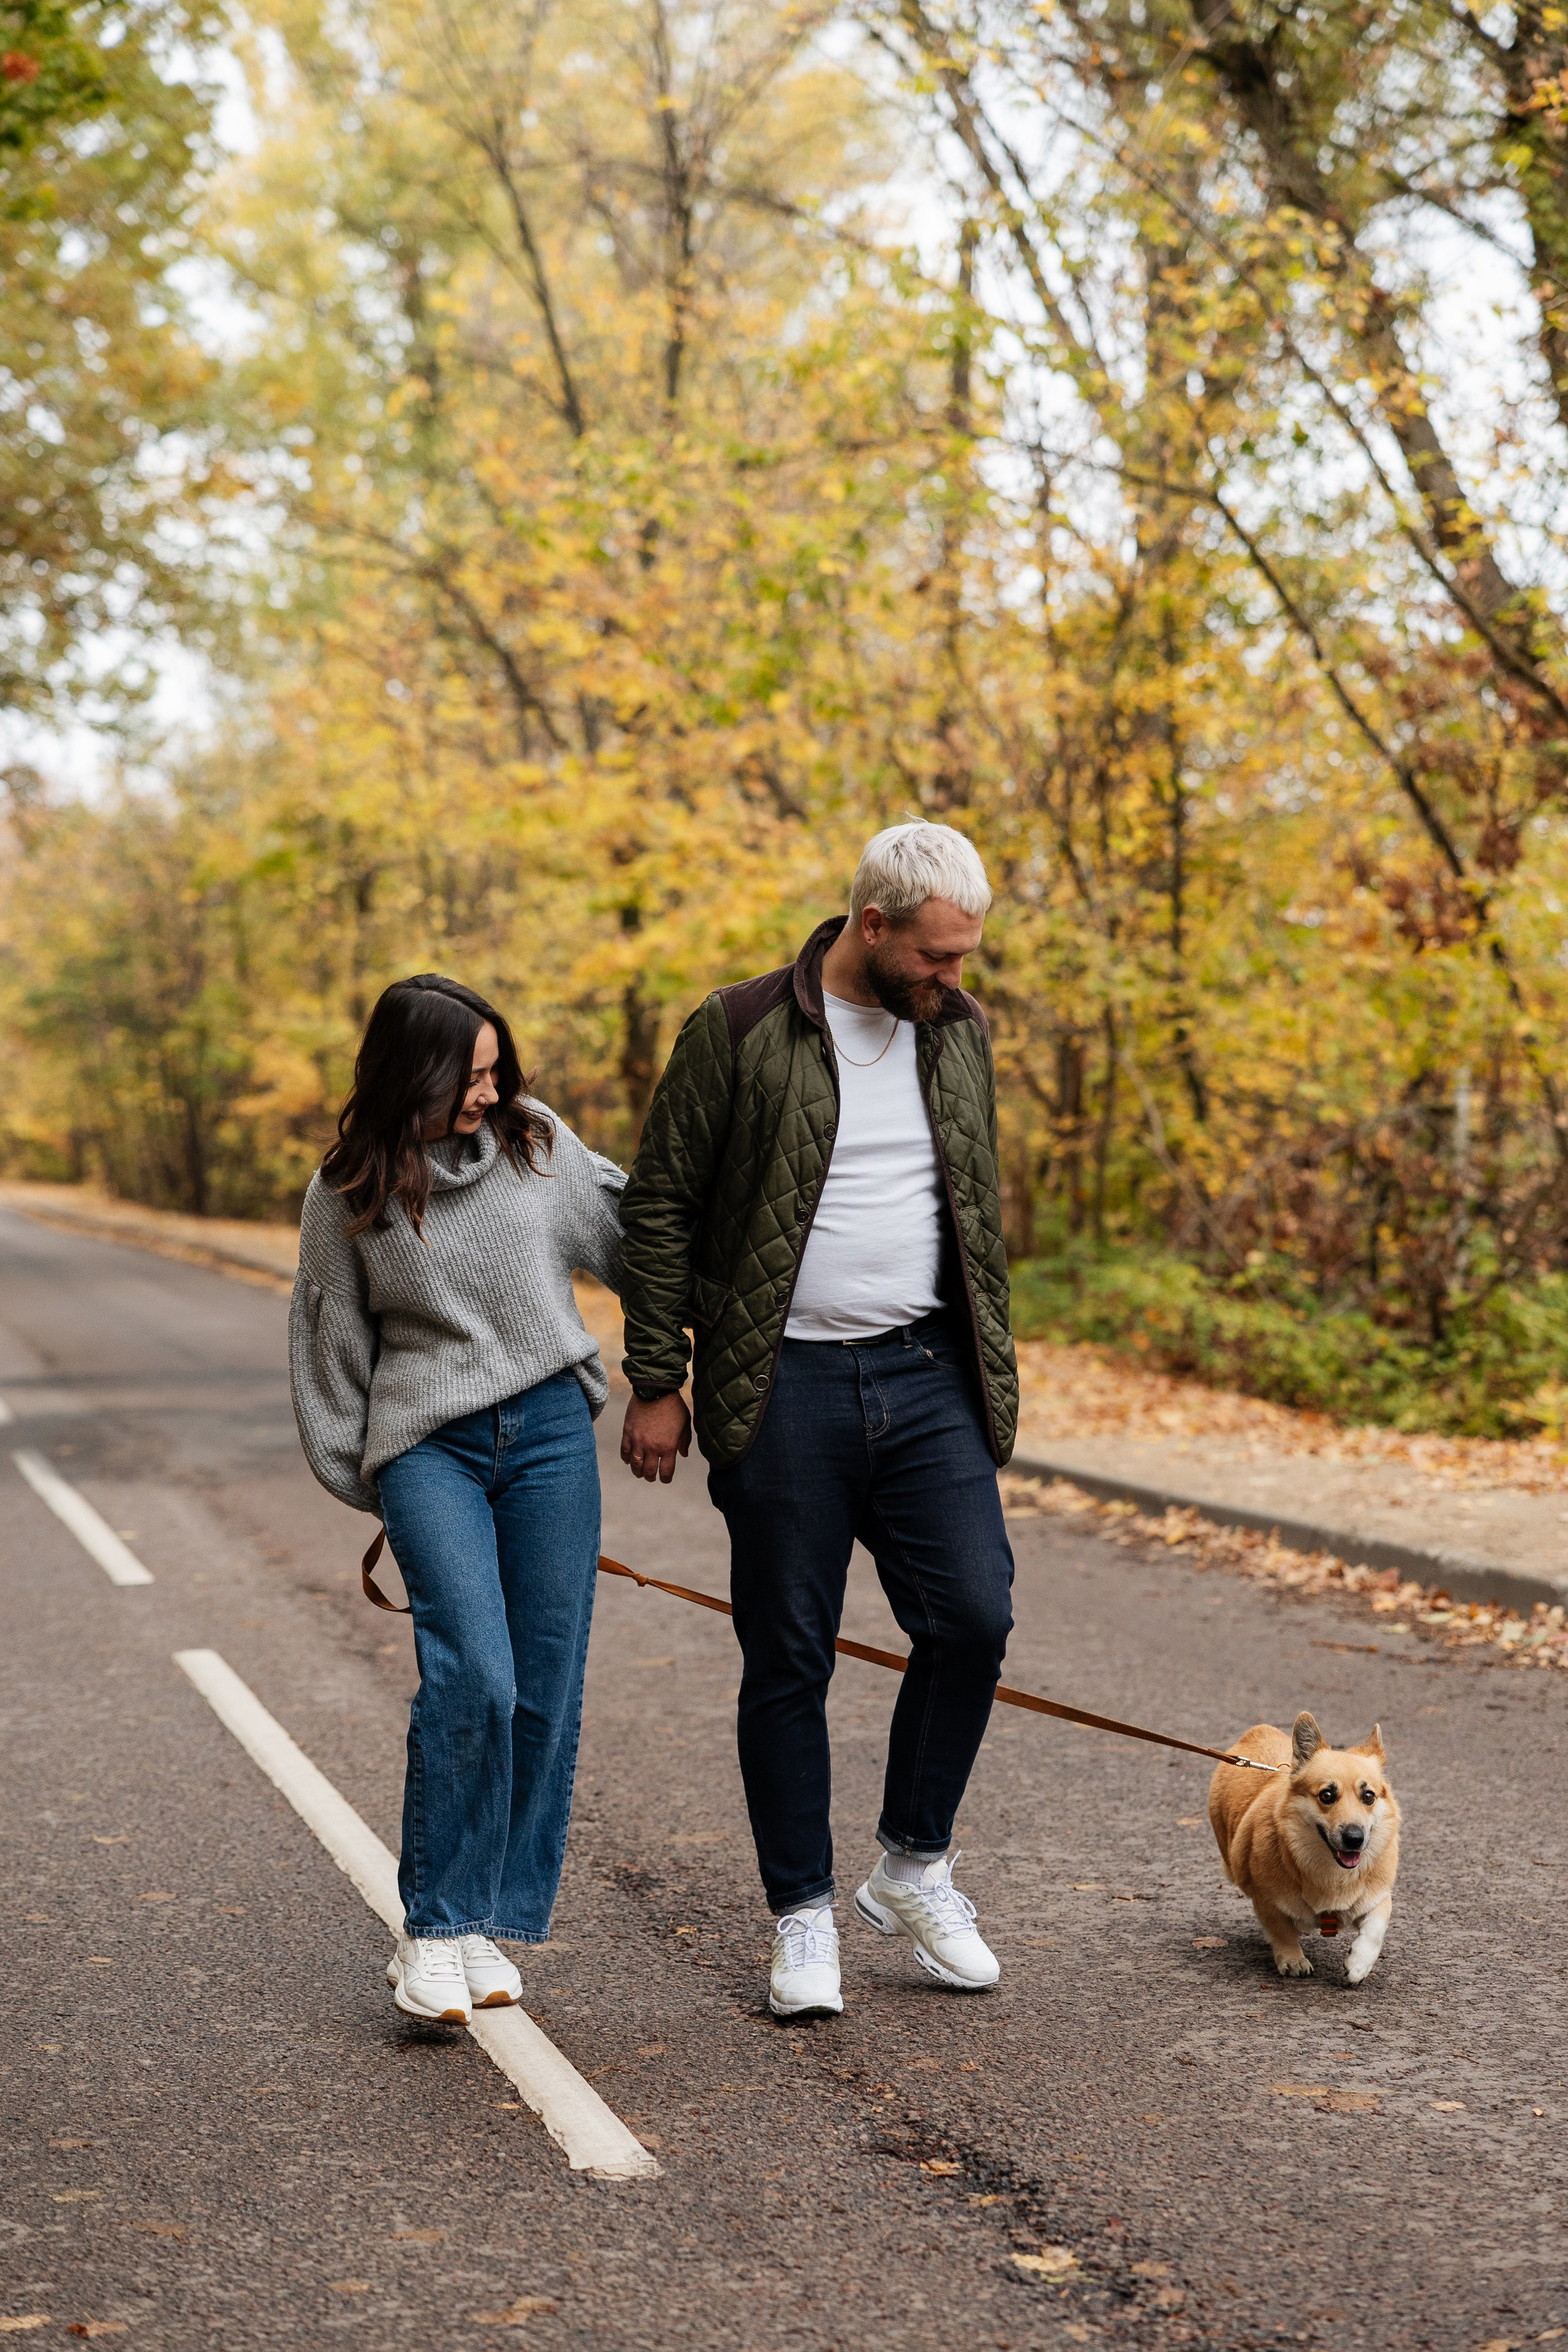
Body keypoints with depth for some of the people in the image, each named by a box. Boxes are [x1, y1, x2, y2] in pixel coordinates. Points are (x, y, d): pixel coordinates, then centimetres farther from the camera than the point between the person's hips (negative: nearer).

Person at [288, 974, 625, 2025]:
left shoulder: (538, 1140, 5)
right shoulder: (348, 1194, 1)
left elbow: (621, 1230, 19)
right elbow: (332, 1347, 10)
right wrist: (359, 1483, 13)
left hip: (551, 1428, 3)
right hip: (427, 1444, -3)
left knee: (547, 1690, 1)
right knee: (472, 1675, -18)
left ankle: (490, 1927, 13)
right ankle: (433, 1932, -7)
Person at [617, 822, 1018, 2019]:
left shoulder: (962, 1032, 9)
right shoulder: (742, 1032, -7)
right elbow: (659, 1206, -3)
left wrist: (992, 1363, 15)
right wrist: (656, 1383, -5)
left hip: (928, 1380, 4)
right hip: (785, 1388, -4)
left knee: (973, 1617, -5)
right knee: (789, 1659, 3)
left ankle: (914, 1866, 16)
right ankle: (804, 1916, 16)